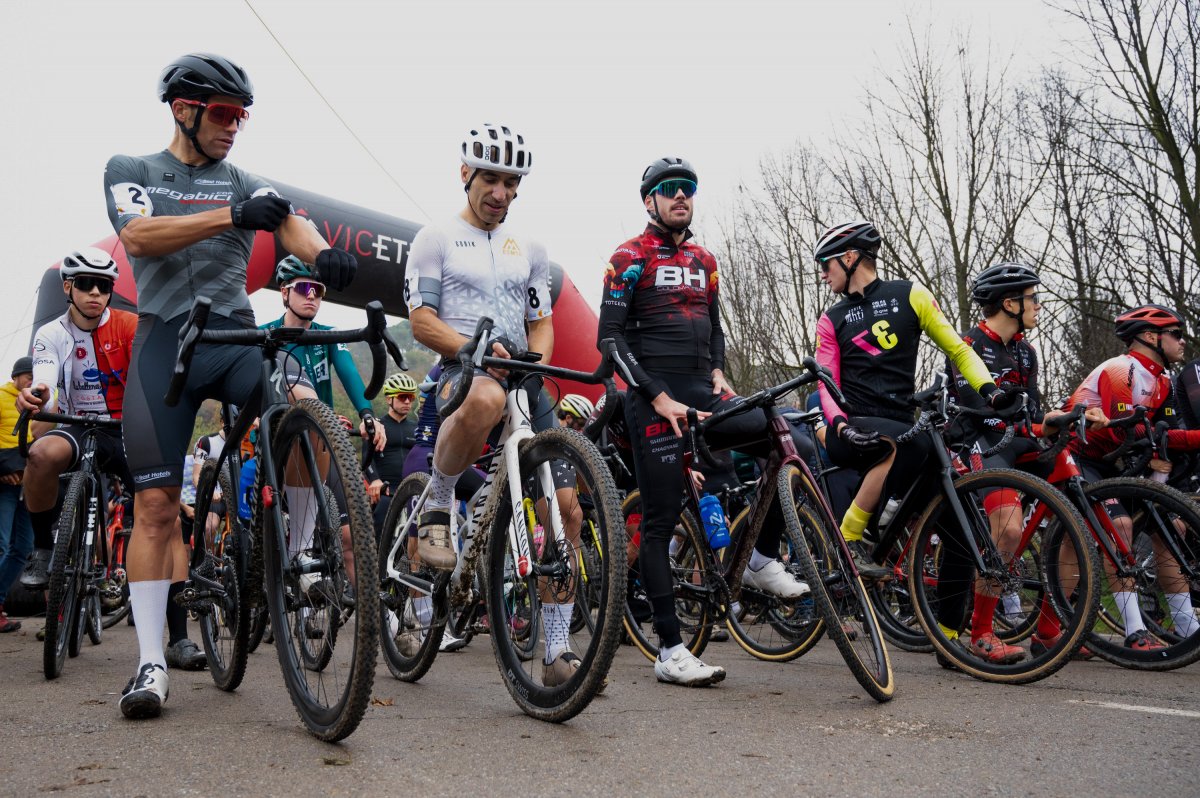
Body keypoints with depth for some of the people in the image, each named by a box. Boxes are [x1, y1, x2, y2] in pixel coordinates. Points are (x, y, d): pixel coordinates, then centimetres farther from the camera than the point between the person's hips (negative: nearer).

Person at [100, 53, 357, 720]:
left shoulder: (244, 183, 17)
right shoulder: (131, 171, 11)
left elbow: (288, 219, -4)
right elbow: (140, 237, -9)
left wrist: (322, 251, -28)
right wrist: (232, 216, -22)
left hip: (238, 335, 2)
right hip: (164, 342, -1)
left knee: (305, 408, -28)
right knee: (156, 503, -5)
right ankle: (152, 660, 2)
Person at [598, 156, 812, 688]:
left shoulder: (704, 260, 18)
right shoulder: (630, 258, -1)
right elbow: (611, 336, -8)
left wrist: (717, 372, 6)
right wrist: (659, 397, -15)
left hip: (703, 392, 6)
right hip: (655, 397, -6)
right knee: (661, 520, -6)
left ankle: (763, 560, 3)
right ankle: (670, 651, -1)